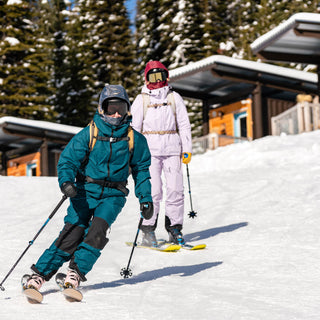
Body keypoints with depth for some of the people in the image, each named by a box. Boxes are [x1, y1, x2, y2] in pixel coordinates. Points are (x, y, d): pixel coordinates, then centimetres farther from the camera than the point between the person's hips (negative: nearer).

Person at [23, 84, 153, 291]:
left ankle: (77, 272, -14)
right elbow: (68, 159, -3)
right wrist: (66, 181, -22)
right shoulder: (88, 134, -3)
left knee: (97, 229, -23)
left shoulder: (135, 139, 4)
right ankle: (40, 274, -7)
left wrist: (145, 199, 10)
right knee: (73, 231, -14)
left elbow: (141, 170, 15)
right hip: (86, 190, -1)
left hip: (113, 194, 1)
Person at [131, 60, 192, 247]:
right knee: (153, 191, -10)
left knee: (175, 189, -4)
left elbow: (184, 125, 12)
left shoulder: (175, 98, 12)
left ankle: (175, 229, 6)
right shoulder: (141, 99, 9)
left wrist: (187, 149, 5)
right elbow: (134, 127, 9)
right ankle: (148, 231, -2)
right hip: (150, 149, -2)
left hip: (172, 148, 2)